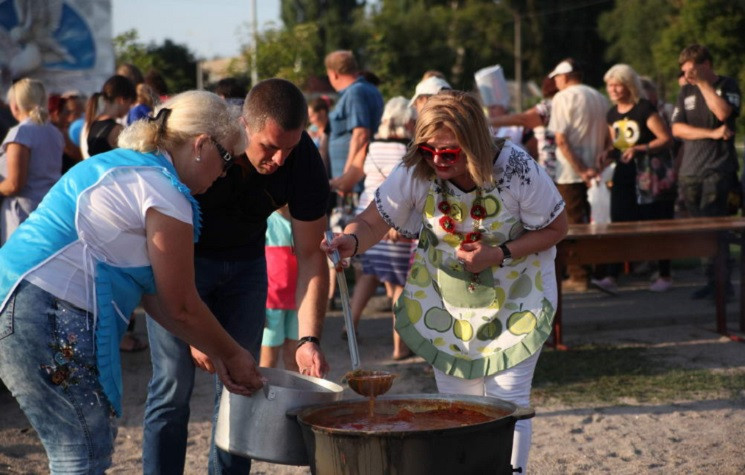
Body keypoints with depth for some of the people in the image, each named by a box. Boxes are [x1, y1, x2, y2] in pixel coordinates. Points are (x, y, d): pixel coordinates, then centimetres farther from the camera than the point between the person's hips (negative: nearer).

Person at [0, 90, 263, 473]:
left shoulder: (124, 167, 21)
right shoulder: (164, 190, -10)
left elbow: (152, 293, 23)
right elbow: (182, 308, -5)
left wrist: (215, 354, 22)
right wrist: (233, 356, 11)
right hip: (51, 316, -11)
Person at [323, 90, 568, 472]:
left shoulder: (517, 170, -26)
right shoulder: (415, 174, -21)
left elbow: (555, 228, -14)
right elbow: (373, 222, -20)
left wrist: (500, 253, -28)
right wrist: (351, 241, -44)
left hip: (515, 298, -2)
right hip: (446, 300, 2)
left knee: (507, 398, -3)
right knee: (455, 399, 7)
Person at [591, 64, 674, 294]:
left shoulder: (645, 109, -12)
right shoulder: (612, 114, 10)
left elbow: (667, 139, -15)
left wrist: (639, 149, -25)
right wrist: (607, 155, 0)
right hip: (625, 174, 6)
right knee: (619, 225, -3)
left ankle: (665, 276, 14)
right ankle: (611, 277, -8)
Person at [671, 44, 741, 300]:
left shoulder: (727, 85, 3)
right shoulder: (686, 92, 14)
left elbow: (723, 112, -17)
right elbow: (677, 128, 3)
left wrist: (703, 83, -10)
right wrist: (711, 134, -8)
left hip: (718, 168, -5)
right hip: (690, 171, 5)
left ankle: (717, 280, -12)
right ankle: (719, 281, 8)